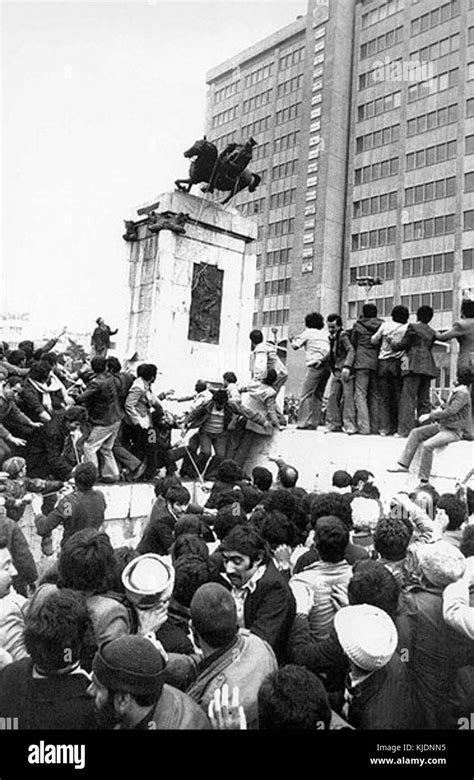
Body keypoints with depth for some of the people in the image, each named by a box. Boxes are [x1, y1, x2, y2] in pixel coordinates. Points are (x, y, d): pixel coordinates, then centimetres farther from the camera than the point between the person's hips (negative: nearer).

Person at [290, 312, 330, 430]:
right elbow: (329, 350, 18)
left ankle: (303, 423, -15)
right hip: (327, 365, 7)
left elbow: (296, 346, 7)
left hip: (316, 365, -7)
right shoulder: (324, 334, 21)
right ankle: (313, 423, 7)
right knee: (318, 395, 10)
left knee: (306, 394, -7)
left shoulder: (308, 333, 5)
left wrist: (292, 340, 30)